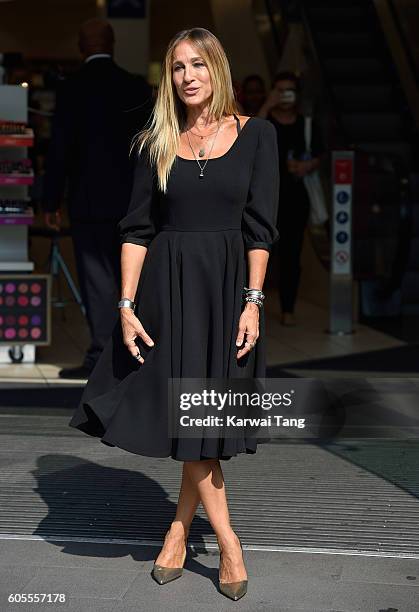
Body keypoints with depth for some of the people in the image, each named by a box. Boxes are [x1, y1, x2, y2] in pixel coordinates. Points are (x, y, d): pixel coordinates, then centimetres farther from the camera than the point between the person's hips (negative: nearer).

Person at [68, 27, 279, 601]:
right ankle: (227, 541, 12)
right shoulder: (157, 143, 5)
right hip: (168, 284, 1)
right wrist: (127, 305, -6)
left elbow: (260, 227, -2)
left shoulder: (255, 134, 1)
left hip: (229, 284, -1)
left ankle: (179, 531, 22)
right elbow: (137, 229, 2)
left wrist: (252, 302, -9)